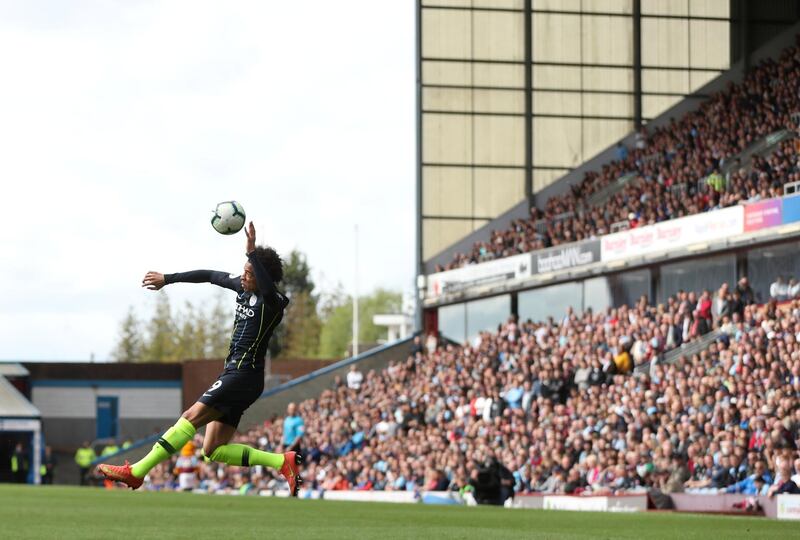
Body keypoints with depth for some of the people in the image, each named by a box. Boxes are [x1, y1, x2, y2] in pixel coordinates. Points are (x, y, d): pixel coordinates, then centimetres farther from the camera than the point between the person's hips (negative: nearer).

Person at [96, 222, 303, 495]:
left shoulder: (272, 303, -12)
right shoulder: (243, 288, 12)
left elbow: (268, 288, -37)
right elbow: (210, 276, 25)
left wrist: (252, 251, -44)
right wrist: (167, 279, 29)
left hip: (244, 375, -10)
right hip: (234, 373, 10)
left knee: (191, 417, -16)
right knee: (213, 453, 4)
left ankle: (135, 472, -18)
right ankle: (283, 461, 0)